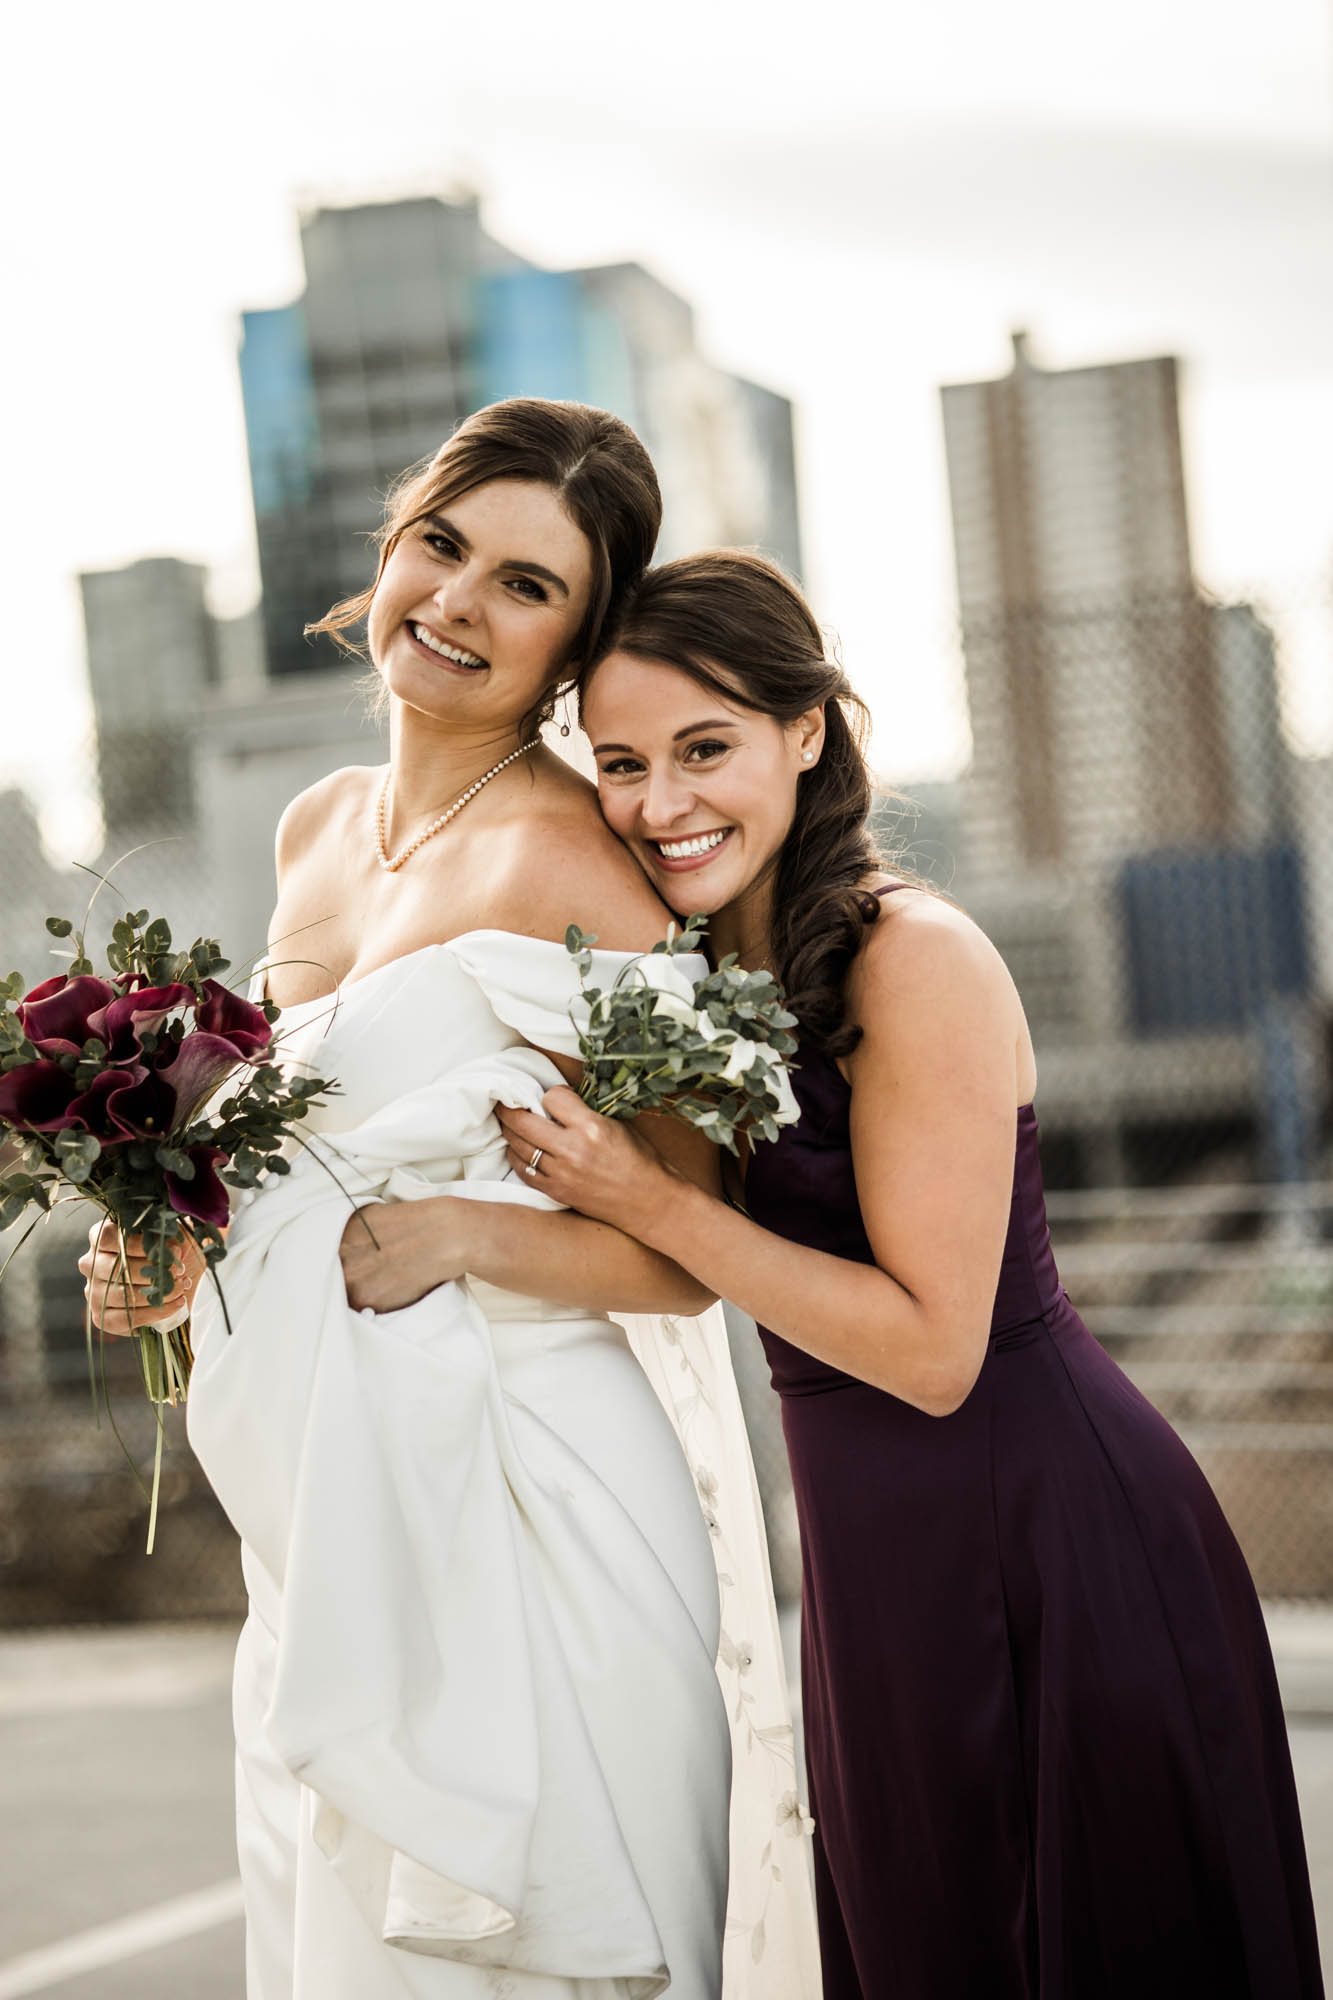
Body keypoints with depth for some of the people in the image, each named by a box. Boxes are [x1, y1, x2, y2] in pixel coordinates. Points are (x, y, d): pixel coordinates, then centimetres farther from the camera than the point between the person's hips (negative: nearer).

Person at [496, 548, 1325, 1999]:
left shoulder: (914, 958, -19)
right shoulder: (713, 973, 5)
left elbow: (933, 1349, -19)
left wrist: (649, 1206, -22)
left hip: (1045, 1542, -8)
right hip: (877, 1554, 8)